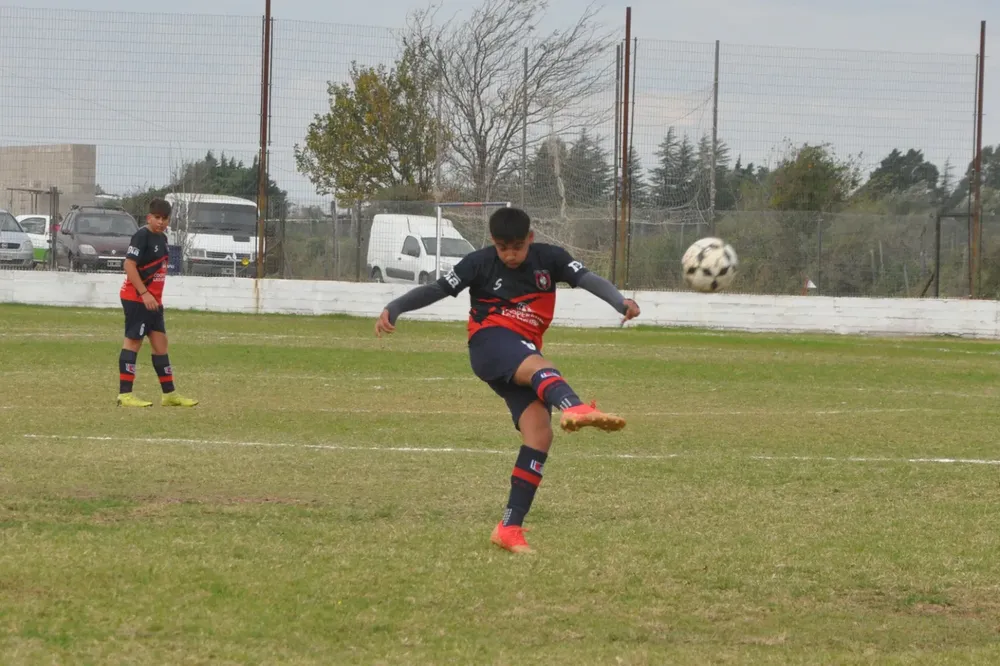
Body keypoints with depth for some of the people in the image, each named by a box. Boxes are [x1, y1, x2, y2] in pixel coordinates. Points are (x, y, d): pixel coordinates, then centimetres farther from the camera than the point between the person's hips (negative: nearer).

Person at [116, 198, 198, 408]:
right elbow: (129, 265, -20)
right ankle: (125, 395, -7)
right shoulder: (142, 236, -13)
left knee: (160, 343, 11)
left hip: (152, 301, 9)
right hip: (136, 298, -9)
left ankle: (169, 394, 17)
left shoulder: (161, 238, 14)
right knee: (133, 342, -8)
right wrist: (144, 294, -24)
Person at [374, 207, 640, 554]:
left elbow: (586, 278, -11)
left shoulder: (549, 258, 3)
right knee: (539, 367, -38)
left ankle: (509, 527, -7)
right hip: (490, 343, -5)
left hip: (524, 353, 5)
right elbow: (436, 289, -3)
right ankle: (575, 409, -75)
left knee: (539, 434, -11)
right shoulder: (479, 263, -1)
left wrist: (620, 302, -29)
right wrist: (393, 309, -16)